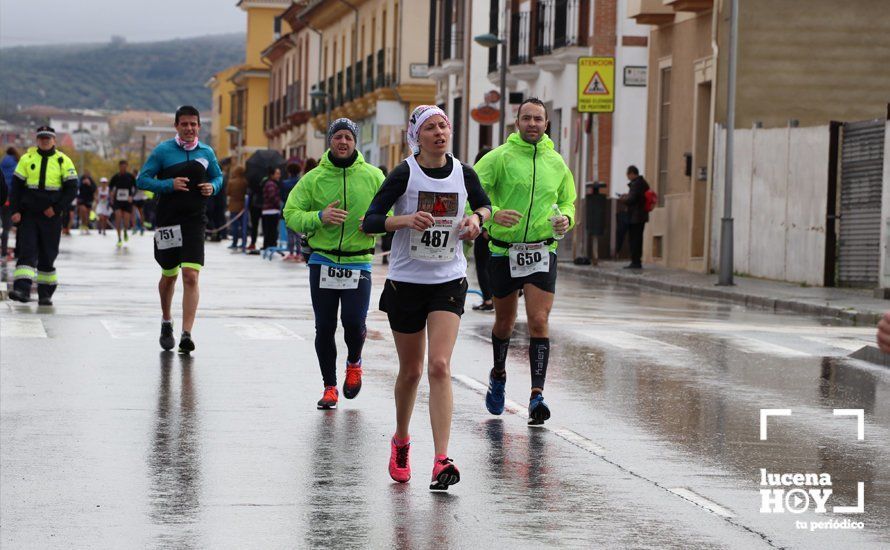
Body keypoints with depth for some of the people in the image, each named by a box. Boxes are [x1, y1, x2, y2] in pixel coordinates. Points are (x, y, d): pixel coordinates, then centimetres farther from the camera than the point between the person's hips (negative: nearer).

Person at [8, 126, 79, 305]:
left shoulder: (63, 161, 2)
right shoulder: (27, 159, 5)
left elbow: (72, 189, 0)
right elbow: (16, 186, 6)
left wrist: (56, 208, -11)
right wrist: (15, 210, -5)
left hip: (51, 216, 0)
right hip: (28, 214, 0)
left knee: (48, 255, 6)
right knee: (26, 250, -12)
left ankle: (45, 293, 15)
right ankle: (22, 289, -23)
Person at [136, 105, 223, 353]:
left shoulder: (207, 153, 5)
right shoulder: (162, 151, -3)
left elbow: (218, 176, 21)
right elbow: (142, 180, -3)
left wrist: (212, 187, -2)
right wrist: (169, 185, -17)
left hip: (194, 222, 0)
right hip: (167, 220, 0)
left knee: (191, 276, -14)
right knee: (169, 276, 14)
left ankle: (186, 334, -18)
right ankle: (166, 322, 39)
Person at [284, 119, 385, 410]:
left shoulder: (373, 176, 3)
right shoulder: (313, 178, 2)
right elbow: (291, 214, -1)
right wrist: (319, 217, -19)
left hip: (358, 263, -1)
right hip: (322, 262, 1)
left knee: (354, 322, -11)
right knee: (324, 328, 3)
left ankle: (354, 361, 23)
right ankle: (330, 387, 18)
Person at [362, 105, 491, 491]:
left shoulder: (463, 173, 0)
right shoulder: (405, 174, -9)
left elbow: (484, 204, 20)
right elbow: (370, 221, -11)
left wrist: (476, 218, -2)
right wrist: (406, 219, -27)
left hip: (449, 281, 1)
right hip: (406, 282, -1)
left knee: (439, 367, -14)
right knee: (411, 371, 11)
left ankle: (441, 461, -20)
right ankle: (400, 442, 38)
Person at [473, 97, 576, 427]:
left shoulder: (556, 162, 8)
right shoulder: (499, 158, -4)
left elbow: (568, 201, 21)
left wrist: (565, 218, -2)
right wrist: (492, 213, -30)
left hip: (542, 251, 1)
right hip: (504, 251, -1)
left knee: (539, 322, -12)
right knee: (505, 321, 14)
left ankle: (537, 394, -15)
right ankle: (498, 375, 41)